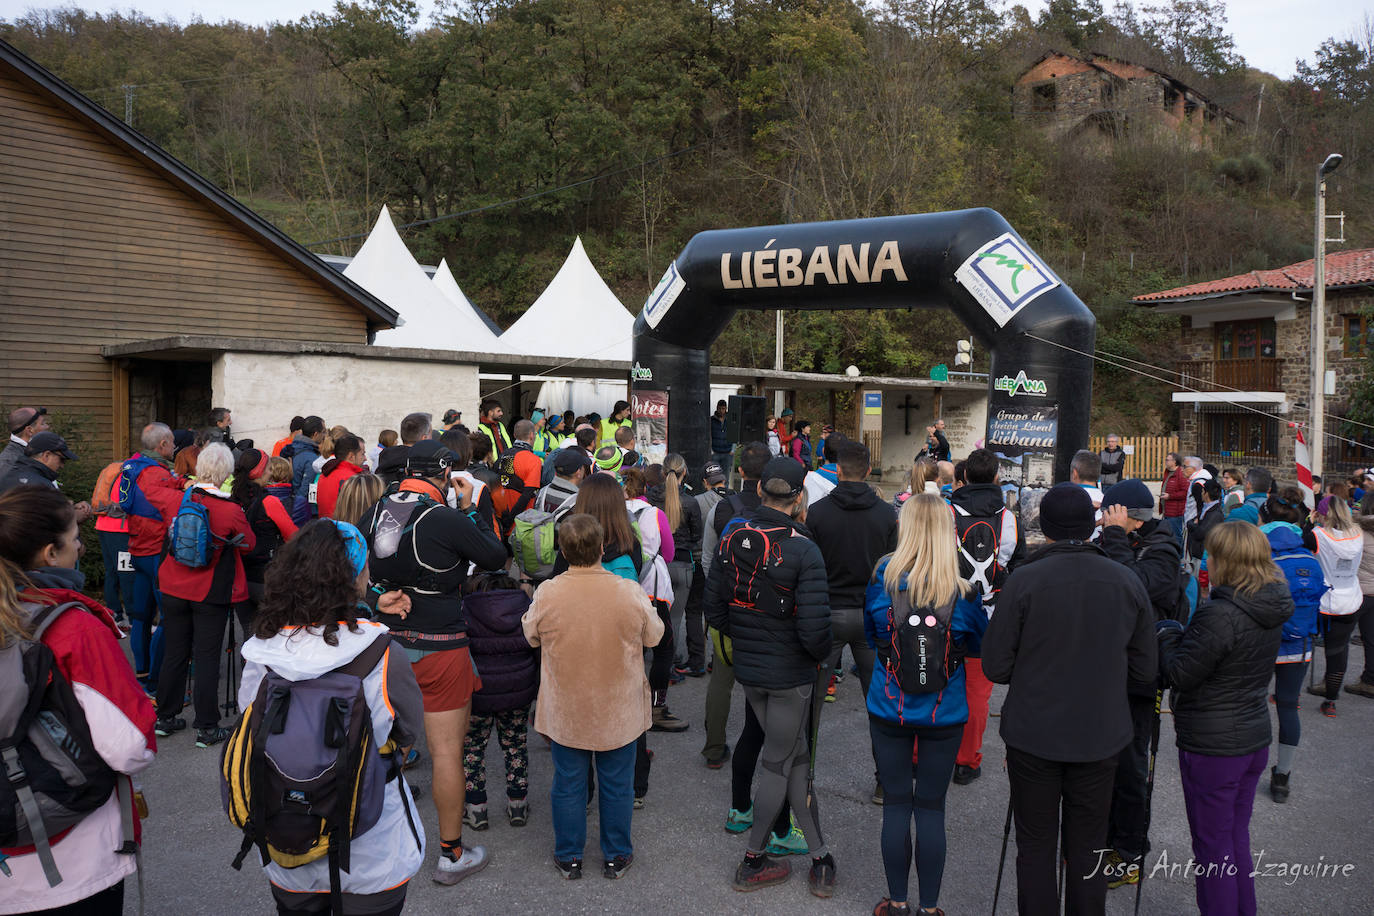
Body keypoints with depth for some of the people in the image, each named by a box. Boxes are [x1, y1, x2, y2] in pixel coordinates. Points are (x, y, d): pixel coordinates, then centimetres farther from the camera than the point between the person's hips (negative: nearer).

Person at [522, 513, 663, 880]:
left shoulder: (547, 595, -19)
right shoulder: (630, 593, -20)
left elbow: (530, 636, 1)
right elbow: (654, 636, -2)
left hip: (565, 712, 0)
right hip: (619, 712, 0)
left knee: (568, 784, 18)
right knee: (617, 785, 17)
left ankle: (568, 857, 32)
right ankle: (617, 856, 32)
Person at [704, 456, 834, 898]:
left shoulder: (733, 539, -4)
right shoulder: (804, 550, -20)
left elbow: (714, 608, 2)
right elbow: (814, 628, -23)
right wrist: (822, 655, -3)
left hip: (747, 669, 5)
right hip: (790, 674, -5)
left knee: (795, 757, 17)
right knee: (779, 764, 11)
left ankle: (820, 857, 23)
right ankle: (753, 863, 23)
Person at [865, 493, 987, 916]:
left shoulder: (882, 576, -10)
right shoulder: (963, 586, -11)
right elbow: (980, 641, 3)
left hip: (889, 707, 0)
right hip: (944, 712, 0)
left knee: (895, 805, 11)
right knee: (932, 808, 10)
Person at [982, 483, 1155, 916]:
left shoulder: (1023, 580, -14)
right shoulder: (1128, 582, -3)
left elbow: (995, 667, -11)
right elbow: (1144, 668, 4)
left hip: (1033, 734, -3)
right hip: (1101, 735, 3)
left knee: (1036, 846, 10)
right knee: (1088, 847, 15)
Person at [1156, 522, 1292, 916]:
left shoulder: (1219, 615, -26)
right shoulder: (1272, 610, 1)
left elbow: (1180, 675, -19)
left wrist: (1166, 635, -3)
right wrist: (1184, 635, 5)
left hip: (1213, 746, -8)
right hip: (1255, 738, 8)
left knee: (1212, 844, 6)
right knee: (1237, 838, 22)